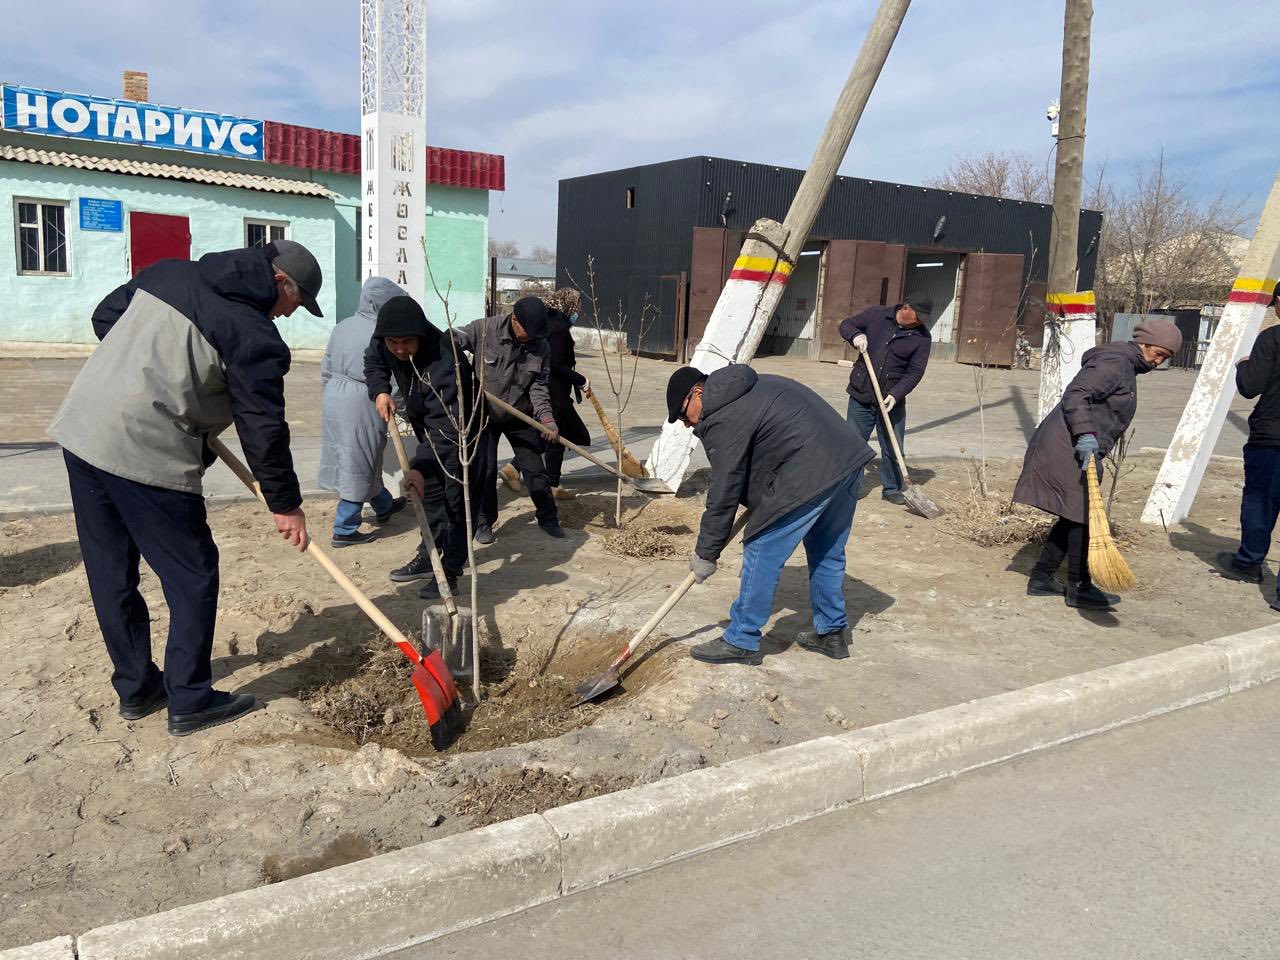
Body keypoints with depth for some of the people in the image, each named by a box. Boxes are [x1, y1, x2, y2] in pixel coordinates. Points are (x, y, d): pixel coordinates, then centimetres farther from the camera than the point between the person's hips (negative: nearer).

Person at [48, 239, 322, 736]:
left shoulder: (169, 272, 13)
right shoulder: (256, 336, -10)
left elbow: (104, 316, 24)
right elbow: (262, 428, -9)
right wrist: (285, 504, 0)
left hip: (81, 427, 9)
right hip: (147, 455, -8)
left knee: (110, 574, 16)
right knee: (193, 576, 6)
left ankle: (135, 688, 31)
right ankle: (189, 701, 15)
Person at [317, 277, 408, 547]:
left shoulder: (342, 327, 8)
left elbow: (326, 369, 14)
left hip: (334, 399, 9)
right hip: (362, 405, -8)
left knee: (363, 459, 22)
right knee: (358, 465, 2)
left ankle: (383, 506, 41)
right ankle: (344, 530, 8)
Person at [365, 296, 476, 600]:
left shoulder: (444, 362, -43)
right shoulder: (384, 344, -21)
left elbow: (443, 427, -48)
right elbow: (373, 361, 4)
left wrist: (420, 467, -58)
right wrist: (380, 391, -16)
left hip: (456, 426, -8)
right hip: (425, 422, 8)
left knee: (452, 497, -13)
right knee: (430, 490, 16)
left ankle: (449, 568, -6)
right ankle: (431, 554, 29)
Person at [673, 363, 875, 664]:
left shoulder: (722, 419, -7)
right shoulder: (750, 387, 23)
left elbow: (724, 492, -7)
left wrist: (706, 554, 2)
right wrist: (759, 514, 27)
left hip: (811, 476, -10)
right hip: (850, 458, 10)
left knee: (762, 554, 0)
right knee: (827, 552, 22)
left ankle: (741, 642, 10)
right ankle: (833, 632, 33)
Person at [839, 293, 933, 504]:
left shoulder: (921, 337, -5)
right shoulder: (876, 315, -3)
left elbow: (915, 372, -9)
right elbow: (846, 324, 8)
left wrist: (895, 395, -22)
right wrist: (856, 335, -14)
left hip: (892, 400, 0)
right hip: (861, 395, 0)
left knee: (893, 448, 5)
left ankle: (892, 488, 21)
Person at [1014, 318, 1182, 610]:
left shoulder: (1126, 366, 21)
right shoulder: (1115, 363, -13)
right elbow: (1075, 395, -24)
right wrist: (1085, 434, -33)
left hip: (1080, 448, 11)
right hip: (1068, 447, -11)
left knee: (1074, 516, 13)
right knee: (1082, 517, -5)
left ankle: (1042, 578, 19)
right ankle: (1079, 589, 4)